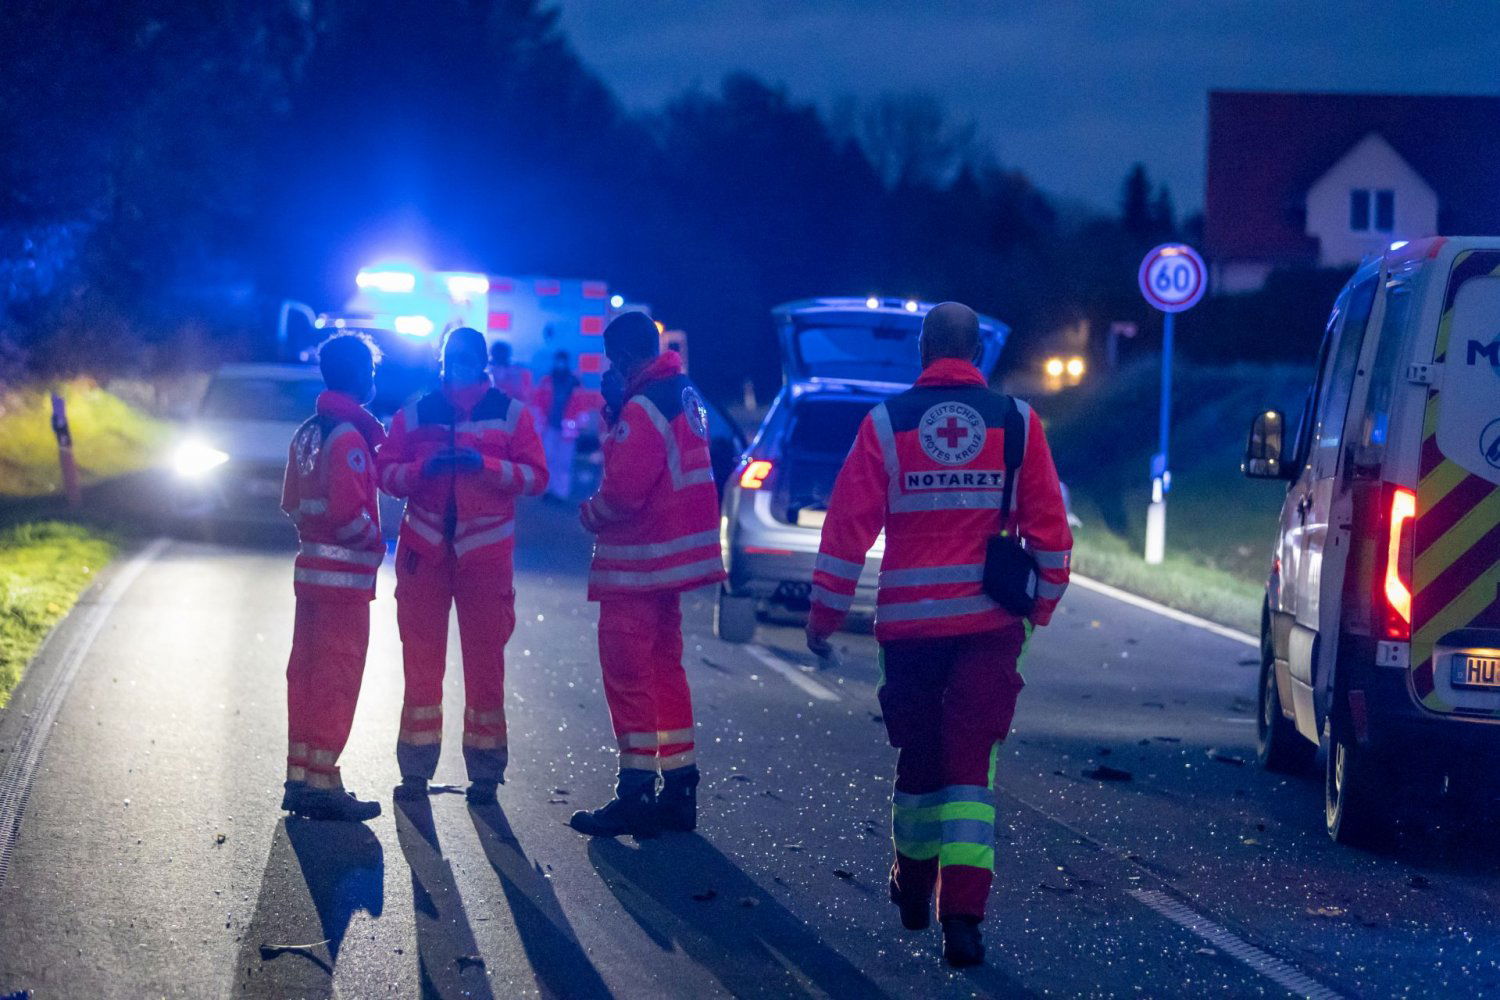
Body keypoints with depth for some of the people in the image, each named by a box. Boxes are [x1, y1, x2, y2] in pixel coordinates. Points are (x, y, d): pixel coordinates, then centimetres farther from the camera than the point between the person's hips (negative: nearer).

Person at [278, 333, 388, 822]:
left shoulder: (307, 433, 11)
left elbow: (292, 502, 17)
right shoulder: (349, 437, -17)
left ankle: (299, 779, 18)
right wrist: (374, 543, -8)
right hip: (345, 576, -9)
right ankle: (322, 783, -3)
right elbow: (347, 510, -23)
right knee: (336, 680, -4)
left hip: (310, 569, 9)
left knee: (305, 674, 12)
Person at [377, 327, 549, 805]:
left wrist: (485, 464, -14)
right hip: (424, 549, 1)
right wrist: (423, 467, -12)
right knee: (421, 660, 0)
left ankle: (485, 771, 6)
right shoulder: (415, 414, 10)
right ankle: (416, 769, 6)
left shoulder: (510, 413, 6)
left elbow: (536, 476, 0)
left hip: (485, 550, -1)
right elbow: (386, 473, 7)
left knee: (485, 661, 0)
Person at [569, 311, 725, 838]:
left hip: (637, 566, -10)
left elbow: (623, 490, -25)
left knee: (628, 676, -4)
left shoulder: (642, 410, -20)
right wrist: (615, 409, 6)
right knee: (664, 671, 16)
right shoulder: (684, 395, 11)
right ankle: (679, 789, 20)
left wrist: (590, 513, -4)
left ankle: (635, 794, -3)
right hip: (673, 558, 10)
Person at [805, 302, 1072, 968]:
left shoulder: (886, 424, -1)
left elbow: (848, 526, -2)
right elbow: (1048, 526, 2)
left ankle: (913, 888, 33)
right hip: (991, 621, -1)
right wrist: (1041, 605, 16)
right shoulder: (1016, 422, 1)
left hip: (909, 620, 1)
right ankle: (962, 912, -13)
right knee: (971, 762, -1)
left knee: (918, 756, 17)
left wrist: (824, 615, 5)